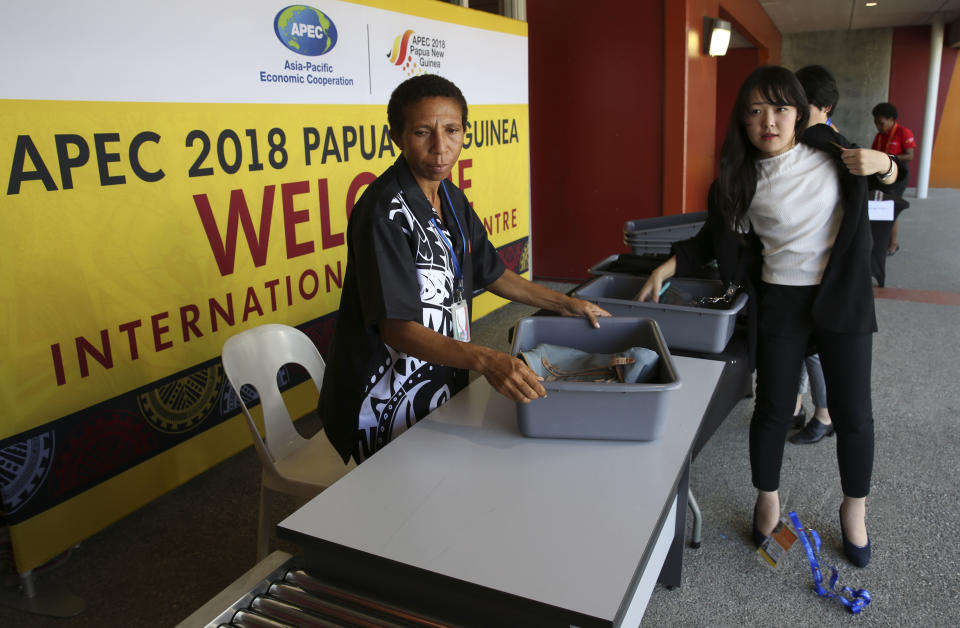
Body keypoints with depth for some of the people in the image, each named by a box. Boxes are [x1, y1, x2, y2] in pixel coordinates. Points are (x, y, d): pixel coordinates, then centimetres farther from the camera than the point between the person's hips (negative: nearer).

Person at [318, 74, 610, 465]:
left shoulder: (452, 199, 4)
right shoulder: (386, 212, -23)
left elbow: (492, 275, 16)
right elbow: (396, 328, -28)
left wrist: (568, 305, 12)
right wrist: (484, 360, -40)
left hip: (443, 387, 8)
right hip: (388, 408, -7)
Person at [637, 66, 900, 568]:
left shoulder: (827, 149, -4)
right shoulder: (741, 180, -7)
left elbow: (890, 182, 13)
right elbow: (713, 238, 4)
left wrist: (881, 164, -10)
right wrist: (666, 268, -7)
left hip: (843, 298, 1)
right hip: (780, 303, -1)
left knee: (852, 413, 7)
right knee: (773, 409, 6)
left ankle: (854, 510, 31)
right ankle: (767, 502, 30)